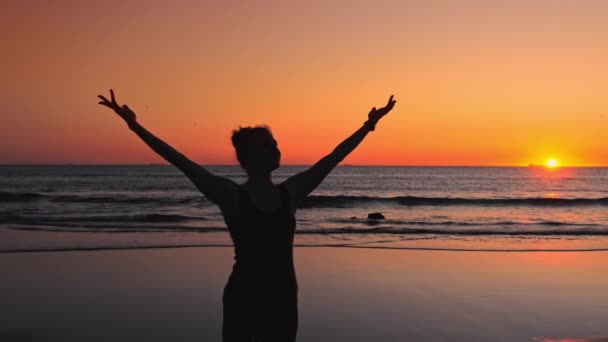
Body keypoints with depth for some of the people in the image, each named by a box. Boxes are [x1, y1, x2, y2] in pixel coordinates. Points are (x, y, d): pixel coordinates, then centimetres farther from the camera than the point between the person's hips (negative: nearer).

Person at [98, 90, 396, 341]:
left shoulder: (290, 192, 2)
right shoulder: (231, 195, -9)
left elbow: (333, 157, 6)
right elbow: (182, 162, -16)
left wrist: (368, 126, 10)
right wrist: (135, 126, -21)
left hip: (283, 298, 4)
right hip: (243, 298, -4)